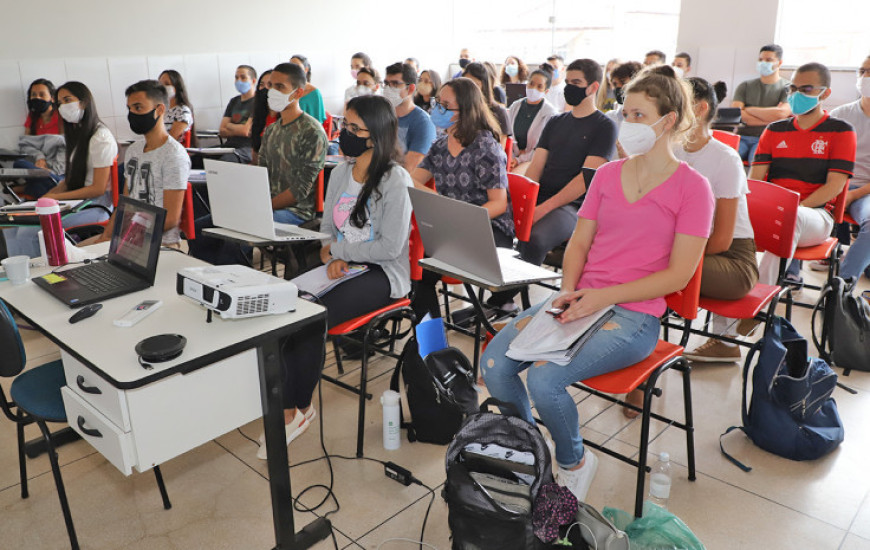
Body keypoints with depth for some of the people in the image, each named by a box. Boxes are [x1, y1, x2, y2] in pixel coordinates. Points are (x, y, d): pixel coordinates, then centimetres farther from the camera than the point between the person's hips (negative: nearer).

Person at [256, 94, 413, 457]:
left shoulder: (396, 180, -10)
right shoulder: (340, 173, 14)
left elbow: (390, 246, -15)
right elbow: (327, 228, 17)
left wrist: (338, 250, -9)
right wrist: (330, 255, -5)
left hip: (382, 274, -7)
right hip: (341, 265, 7)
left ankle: (298, 408, -5)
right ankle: (291, 407, -14)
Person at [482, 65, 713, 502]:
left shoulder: (692, 187, -3)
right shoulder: (607, 174, 14)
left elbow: (678, 274, -9)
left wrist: (603, 296, -16)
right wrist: (569, 291, -6)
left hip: (634, 314, -5)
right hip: (581, 300, 6)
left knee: (544, 380, -27)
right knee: (493, 364, -14)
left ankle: (574, 463, 5)